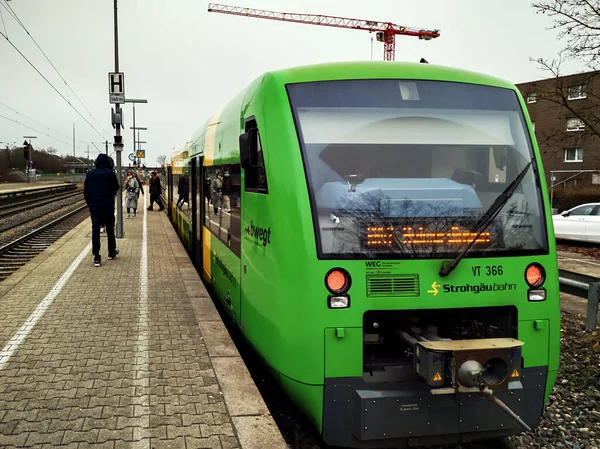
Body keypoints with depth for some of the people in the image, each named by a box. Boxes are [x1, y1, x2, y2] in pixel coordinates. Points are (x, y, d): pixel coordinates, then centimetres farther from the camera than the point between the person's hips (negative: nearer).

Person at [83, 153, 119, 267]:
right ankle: (111, 252, 26)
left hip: (94, 207, 2)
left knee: (95, 231, 2)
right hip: (108, 206, -2)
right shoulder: (110, 173, -8)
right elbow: (116, 187, 3)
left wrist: (89, 203, 14)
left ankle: (96, 258, -3)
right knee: (110, 229, 14)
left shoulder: (90, 174, 2)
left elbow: (85, 191, 5)